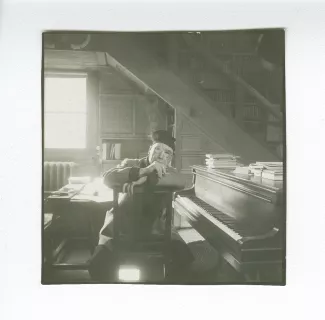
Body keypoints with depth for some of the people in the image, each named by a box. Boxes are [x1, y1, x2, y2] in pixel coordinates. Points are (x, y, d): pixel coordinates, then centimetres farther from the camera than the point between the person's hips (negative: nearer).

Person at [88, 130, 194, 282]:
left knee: (184, 255, -19)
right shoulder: (131, 164, 5)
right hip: (122, 227, -2)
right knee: (99, 264, -25)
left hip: (152, 228, 2)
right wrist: (144, 170, -28)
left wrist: (147, 179, -26)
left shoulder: (168, 171, 10)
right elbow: (108, 178, -17)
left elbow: (181, 182, -16)